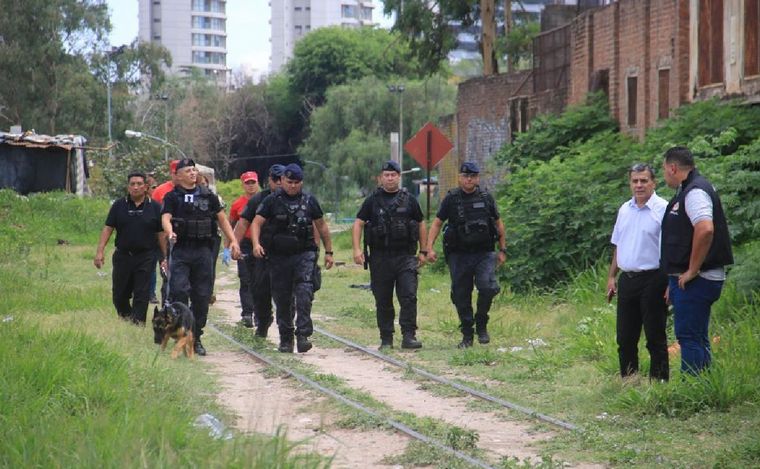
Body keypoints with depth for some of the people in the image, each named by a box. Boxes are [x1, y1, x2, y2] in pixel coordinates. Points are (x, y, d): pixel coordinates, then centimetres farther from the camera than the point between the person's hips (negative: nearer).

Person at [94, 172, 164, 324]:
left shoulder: (154, 207, 3)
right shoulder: (119, 206, 6)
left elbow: (161, 234, 3)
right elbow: (108, 228, 4)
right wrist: (100, 251, -6)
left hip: (145, 257, -2)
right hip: (123, 255, 2)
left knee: (141, 294, -5)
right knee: (119, 294, 9)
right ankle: (126, 318, 31)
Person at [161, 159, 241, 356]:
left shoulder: (208, 196, 14)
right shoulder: (172, 197, 5)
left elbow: (222, 218, 17)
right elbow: (165, 218, -9)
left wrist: (233, 241, 6)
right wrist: (170, 233, -31)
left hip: (203, 251, 3)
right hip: (181, 251, -3)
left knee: (202, 295, 4)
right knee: (179, 290, -20)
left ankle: (196, 338, 14)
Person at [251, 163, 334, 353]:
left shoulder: (309, 201, 8)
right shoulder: (272, 201, 3)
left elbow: (322, 227, 17)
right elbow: (257, 223, -3)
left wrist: (328, 252, 16)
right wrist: (256, 244, -21)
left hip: (304, 254, 0)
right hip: (279, 257, 0)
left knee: (304, 293, -17)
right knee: (282, 298, 6)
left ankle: (303, 335, -20)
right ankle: (285, 339, 16)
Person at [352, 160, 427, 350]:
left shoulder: (409, 201, 8)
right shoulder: (372, 201, 5)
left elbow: (421, 225, 15)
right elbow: (358, 224, 4)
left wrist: (423, 252, 10)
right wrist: (357, 249, -8)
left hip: (405, 257, 0)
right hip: (380, 258, 0)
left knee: (409, 297, -11)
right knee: (383, 301, 6)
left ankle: (409, 336, -11)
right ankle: (386, 339, 14)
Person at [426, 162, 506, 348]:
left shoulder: (486, 198, 5)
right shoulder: (451, 199, 1)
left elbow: (498, 223, 14)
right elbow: (437, 223, 4)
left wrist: (502, 250, 12)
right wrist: (429, 247, -7)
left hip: (484, 253, 0)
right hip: (459, 255, 0)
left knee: (487, 287, -19)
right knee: (461, 296, 2)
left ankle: (481, 324, 3)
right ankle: (467, 335, 15)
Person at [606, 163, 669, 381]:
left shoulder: (663, 210, -9)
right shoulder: (624, 210, 12)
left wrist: (671, 284, -17)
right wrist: (612, 276, 15)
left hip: (652, 279, -7)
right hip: (627, 279, 7)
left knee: (655, 337, -2)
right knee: (625, 337, 11)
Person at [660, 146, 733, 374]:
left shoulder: (695, 192, -16)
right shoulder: (687, 191, 18)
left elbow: (705, 229, -32)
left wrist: (692, 271, -23)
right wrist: (674, 280, 24)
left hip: (696, 281, -10)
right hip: (686, 280, 10)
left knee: (689, 337, -8)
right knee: (697, 338, 14)